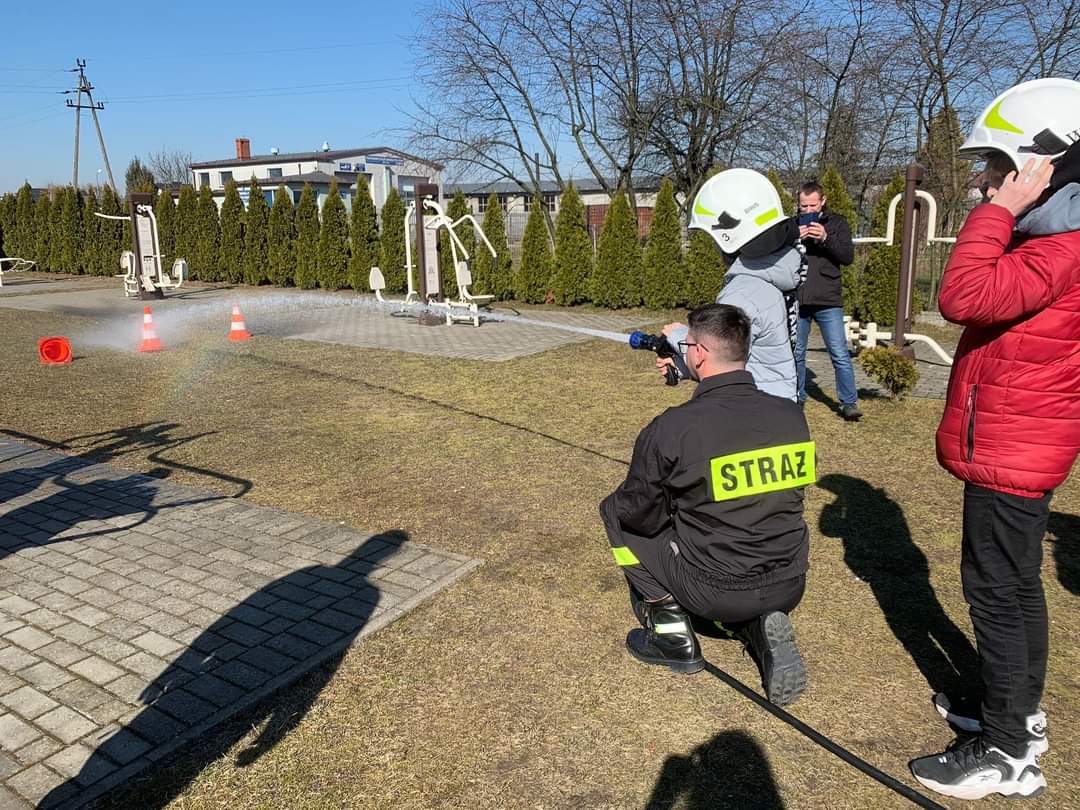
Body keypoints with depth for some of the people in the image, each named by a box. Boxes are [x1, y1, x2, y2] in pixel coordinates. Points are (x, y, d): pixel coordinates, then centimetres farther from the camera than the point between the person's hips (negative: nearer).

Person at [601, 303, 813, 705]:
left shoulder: (671, 428, -21)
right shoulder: (792, 415, -5)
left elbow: (641, 516, -9)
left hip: (715, 592, -5)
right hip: (790, 587, 5)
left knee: (616, 510, 11)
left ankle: (672, 634, 12)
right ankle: (764, 626, 8)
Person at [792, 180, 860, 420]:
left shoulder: (836, 223, 5)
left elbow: (848, 256, -4)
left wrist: (825, 238, -18)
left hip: (828, 301, -2)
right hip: (796, 300, 2)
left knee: (840, 355, -2)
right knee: (796, 354, 11)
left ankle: (849, 403, 7)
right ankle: (797, 399, 24)